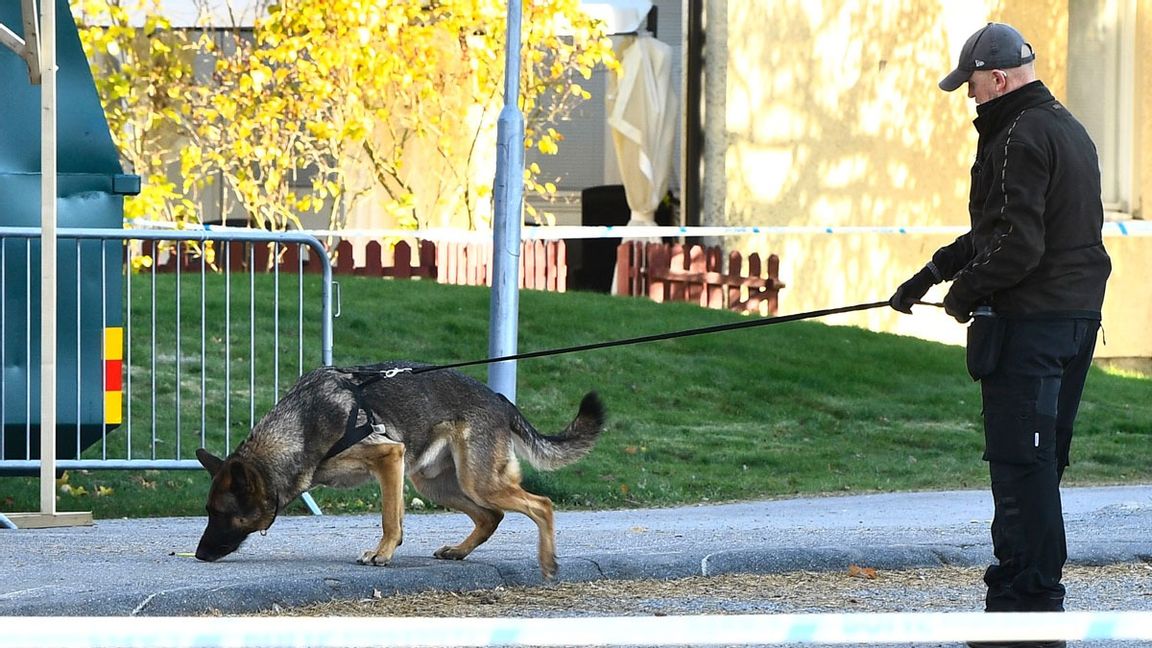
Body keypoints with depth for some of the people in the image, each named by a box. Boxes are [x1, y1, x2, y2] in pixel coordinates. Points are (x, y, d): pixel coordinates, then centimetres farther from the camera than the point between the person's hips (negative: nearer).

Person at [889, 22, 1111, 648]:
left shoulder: (1019, 138, -15)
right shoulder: (1071, 129, 18)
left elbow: (1016, 244, -22)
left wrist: (963, 295, -7)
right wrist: (937, 268, 21)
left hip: (1028, 322, -10)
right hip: (1078, 316, 10)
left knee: (1019, 462, -6)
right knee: (1044, 460, 15)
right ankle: (1041, 585, 21)